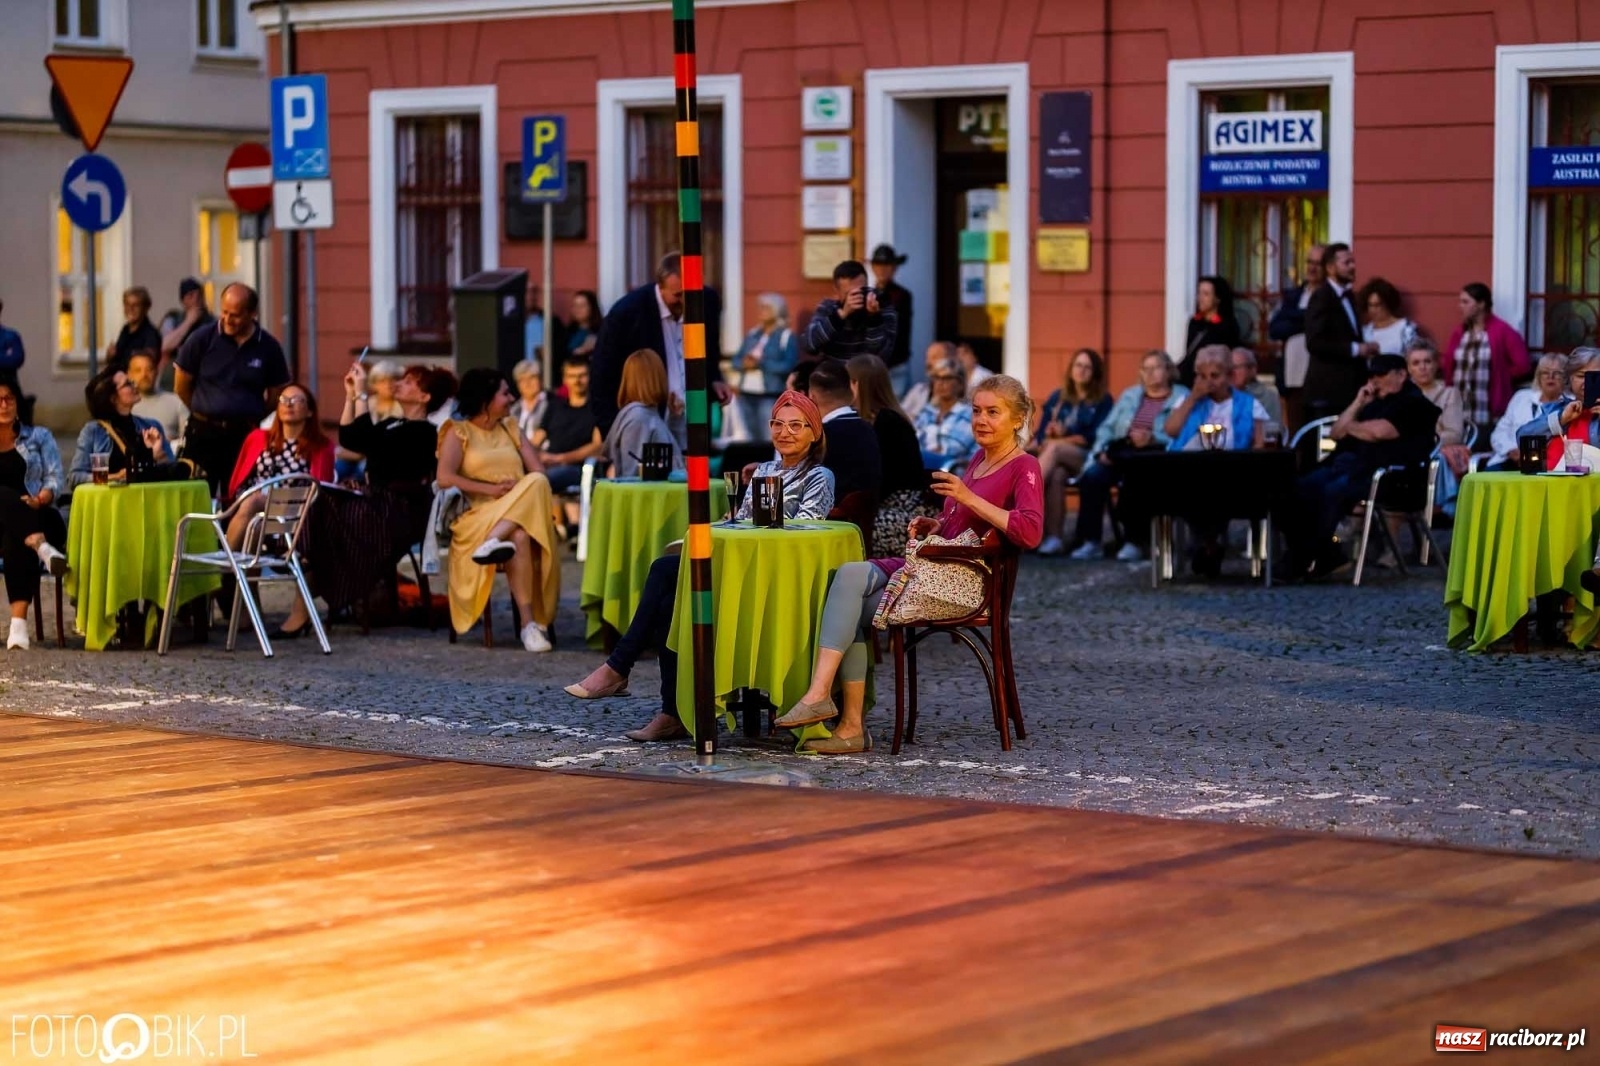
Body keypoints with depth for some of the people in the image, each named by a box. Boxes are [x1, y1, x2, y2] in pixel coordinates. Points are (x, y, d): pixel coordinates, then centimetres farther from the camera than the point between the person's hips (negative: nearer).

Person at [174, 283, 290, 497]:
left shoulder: (268, 347, -1)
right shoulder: (202, 339, -3)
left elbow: (275, 395, 10)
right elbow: (181, 388, 6)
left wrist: (251, 419, 8)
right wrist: (207, 415, 12)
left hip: (245, 435, 1)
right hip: (203, 433, -1)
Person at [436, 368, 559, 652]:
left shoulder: (510, 428, 24)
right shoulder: (458, 432, 8)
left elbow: (539, 472, 13)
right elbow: (444, 478, -8)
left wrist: (522, 489, -9)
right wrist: (491, 489, -14)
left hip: (523, 515, 4)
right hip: (478, 516, -4)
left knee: (537, 484, -31)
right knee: (519, 537, -38)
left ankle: (493, 542, -43)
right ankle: (529, 623, -42)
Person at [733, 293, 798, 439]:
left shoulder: (786, 337, -3)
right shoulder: (752, 334, 16)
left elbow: (789, 366, -14)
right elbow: (736, 361, 15)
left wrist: (760, 364, -16)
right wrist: (744, 364, -8)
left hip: (770, 396, -6)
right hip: (746, 394, 6)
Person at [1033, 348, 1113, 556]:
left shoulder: (1103, 400, 10)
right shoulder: (1057, 398, 22)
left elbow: (1097, 437, -1)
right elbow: (1042, 431, 15)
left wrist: (1063, 439, -8)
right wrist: (1045, 438, -9)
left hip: (1085, 458, -3)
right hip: (1055, 459, 3)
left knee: (1054, 448, -35)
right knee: (1056, 474, -36)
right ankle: (1053, 538, -42)